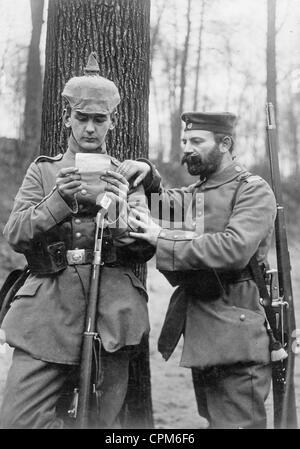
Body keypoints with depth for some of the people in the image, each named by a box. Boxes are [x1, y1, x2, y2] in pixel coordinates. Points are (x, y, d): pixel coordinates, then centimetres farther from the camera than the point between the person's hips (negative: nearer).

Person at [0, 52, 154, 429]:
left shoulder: (128, 176, 12)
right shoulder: (42, 171, 13)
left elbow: (146, 248, 5)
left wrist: (117, 208, -13)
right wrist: (58, 199, -14)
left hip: (111, 312, 0)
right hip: (49, 311, 0)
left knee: (104, 419, 6)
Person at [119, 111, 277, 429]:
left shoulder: (254, 191, -8)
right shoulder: (194, 193, 20)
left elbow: (234, 249, -22)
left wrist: (163, 240, -20)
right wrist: (147, 174, -6)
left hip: (236, 336, -8)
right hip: (199, 335, 8)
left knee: (237, 422, -4)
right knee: (212, 419, 17)